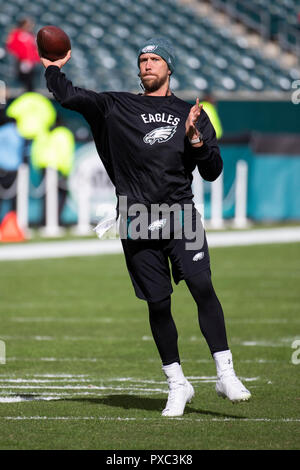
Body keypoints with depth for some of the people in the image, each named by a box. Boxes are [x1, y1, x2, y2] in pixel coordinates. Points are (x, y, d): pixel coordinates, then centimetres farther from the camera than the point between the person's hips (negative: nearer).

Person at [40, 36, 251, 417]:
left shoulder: (191, 115, 15)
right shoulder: (116, 106, 13)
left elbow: (212, 172, 11)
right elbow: (68, 96, 7)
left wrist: (196, 140, -4)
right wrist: (53, 68, 19)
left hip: (180, 213, 0)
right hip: (137, 221, 0)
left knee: (202, 286, -17)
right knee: (158, 303, 1)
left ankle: (225, 374, -14)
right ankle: (177, 384, 14)